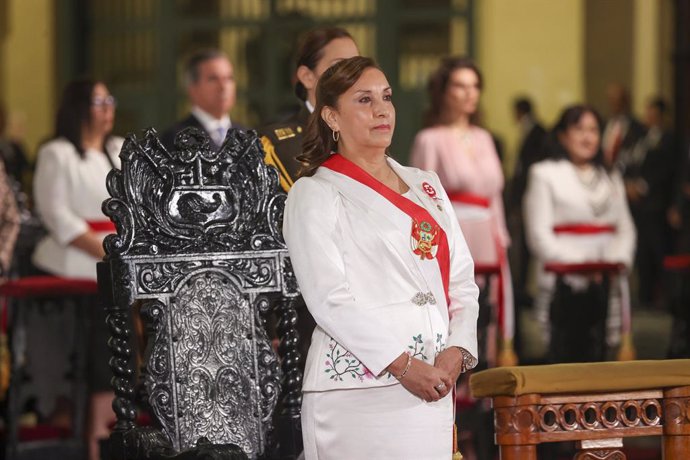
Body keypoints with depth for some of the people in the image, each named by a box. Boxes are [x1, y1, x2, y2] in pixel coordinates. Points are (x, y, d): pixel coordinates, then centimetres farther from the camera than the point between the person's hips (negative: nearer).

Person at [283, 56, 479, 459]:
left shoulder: (426, 185, 20)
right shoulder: (315, 194, 2)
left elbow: (463, 281, 15)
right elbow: (328, 298, -9)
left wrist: (456, 352, -4)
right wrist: (402, 365, -16)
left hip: (434, 386, 5)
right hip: (357, 388, -5)